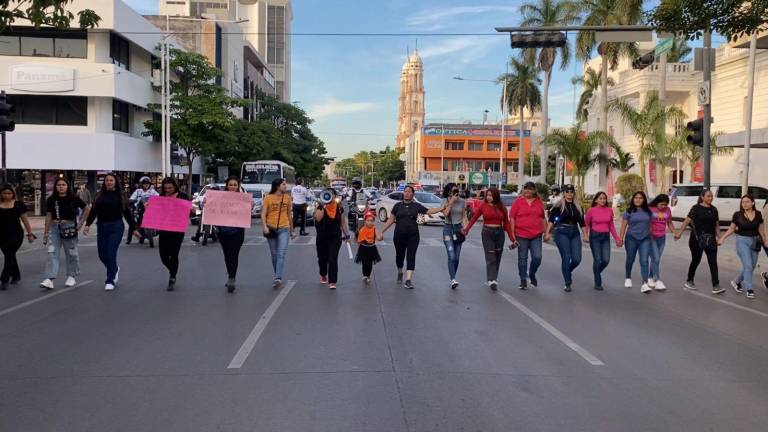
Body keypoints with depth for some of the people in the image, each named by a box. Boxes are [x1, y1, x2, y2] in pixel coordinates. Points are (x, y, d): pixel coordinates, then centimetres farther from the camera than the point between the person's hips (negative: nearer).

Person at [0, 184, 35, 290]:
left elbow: (25, 220, 3)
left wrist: (30, 234, 3)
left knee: (9, 256, -9)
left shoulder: (18, 205, -1)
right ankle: (16, 276, 31)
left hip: (16, 235, -3)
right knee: (10, 256, 14)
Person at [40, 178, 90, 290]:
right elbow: (49, 216, 10)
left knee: (71, 253, 9)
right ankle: (49, 279, -13)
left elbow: (87, 209, 5)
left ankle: (71, 277, 24)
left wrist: (81, 223, 0)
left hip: (69, 228, -2)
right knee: (52, 253, -8)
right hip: (54, 228, 2)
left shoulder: (73, 199, -2)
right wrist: (46, 232, 10)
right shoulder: (51, 200, 5)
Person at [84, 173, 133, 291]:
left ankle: (110, 281, 2)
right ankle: (115, 269, 36)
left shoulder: (120, 196, 1)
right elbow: (93, 211, 5)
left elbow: (127, 213, 2)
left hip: (116, 228, -4)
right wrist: (87, 225, -6)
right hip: (102, 228, 4)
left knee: (111, 254, -8)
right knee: (102, 255, 6)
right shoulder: (100, 196, 9)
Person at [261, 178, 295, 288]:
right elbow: (263, 214, -6)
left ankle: (278, 278, -23)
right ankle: (277, 277, 24)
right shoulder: (268, 198, 0)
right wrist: (264, 226, -23)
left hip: (284, 229, 0)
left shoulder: (287, 198, 8)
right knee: (274, 255, 10)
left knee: (281, 254, -15)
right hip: (271, 229, 0)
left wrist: (292, 231, 17)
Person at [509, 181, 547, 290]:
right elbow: (512, 218, -2)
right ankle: (523, 280, 17)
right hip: (521, 236, -2)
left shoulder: (539, 202, 7)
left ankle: (532, 274, 23)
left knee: (537, 257, -4)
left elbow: (543, 218, 14)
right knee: (522, 259, 5)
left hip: (536, 236, 2)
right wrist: (512, 234, -7)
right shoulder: (518, 202, -1)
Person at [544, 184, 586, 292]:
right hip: (561, 232, -4)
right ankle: (567, 283, 4)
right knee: (566, 258, -8)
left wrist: (585, 235, 13)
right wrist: (547, 232, -13)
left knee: (577, 259, -4)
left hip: (574, 233, 4)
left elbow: (582, 222, 17)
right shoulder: (559, 205, -1)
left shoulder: (577, 207, 13)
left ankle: (568, 272, 28)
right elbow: (551, 219, -5)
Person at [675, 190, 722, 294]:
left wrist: (718, 237, 5)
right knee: (696, 260, 9)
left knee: (713, 262, -4)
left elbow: (717, 224, 14)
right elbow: (687, 221, -11)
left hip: (710, 239, 4)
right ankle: (689, 281, 28)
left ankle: (716, 286, -6)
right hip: (697, 239, -4)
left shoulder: (714, 209, 9)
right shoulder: (696, 208, -5)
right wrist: (679, 233, -18)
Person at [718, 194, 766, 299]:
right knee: (748, 265, -12)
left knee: (751, 267, 10)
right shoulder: (737, 215, -6)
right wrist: (722, 238, -9)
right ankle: (749, 289, -4)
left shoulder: (758, 214, 1)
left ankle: (736, 282, 31)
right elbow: (731, 229, 1)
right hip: (742, 241, -4)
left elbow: (761, 229, 10)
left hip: (755, 242, 4)